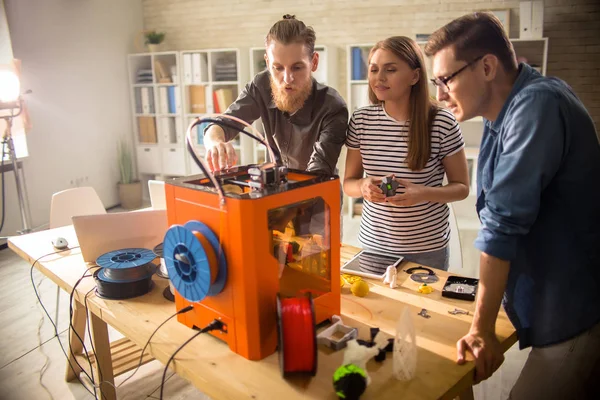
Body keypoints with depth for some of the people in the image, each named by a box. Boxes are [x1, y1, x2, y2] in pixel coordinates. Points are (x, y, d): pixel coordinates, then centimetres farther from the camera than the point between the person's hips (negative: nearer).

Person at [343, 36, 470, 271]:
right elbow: (348, 183, 3)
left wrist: (423, 194, -23)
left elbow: (461, 187, -4)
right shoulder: (361, 120, -4)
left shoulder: (442, 123, -13)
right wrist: (363, 186, -20)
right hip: (373, 244, 3)